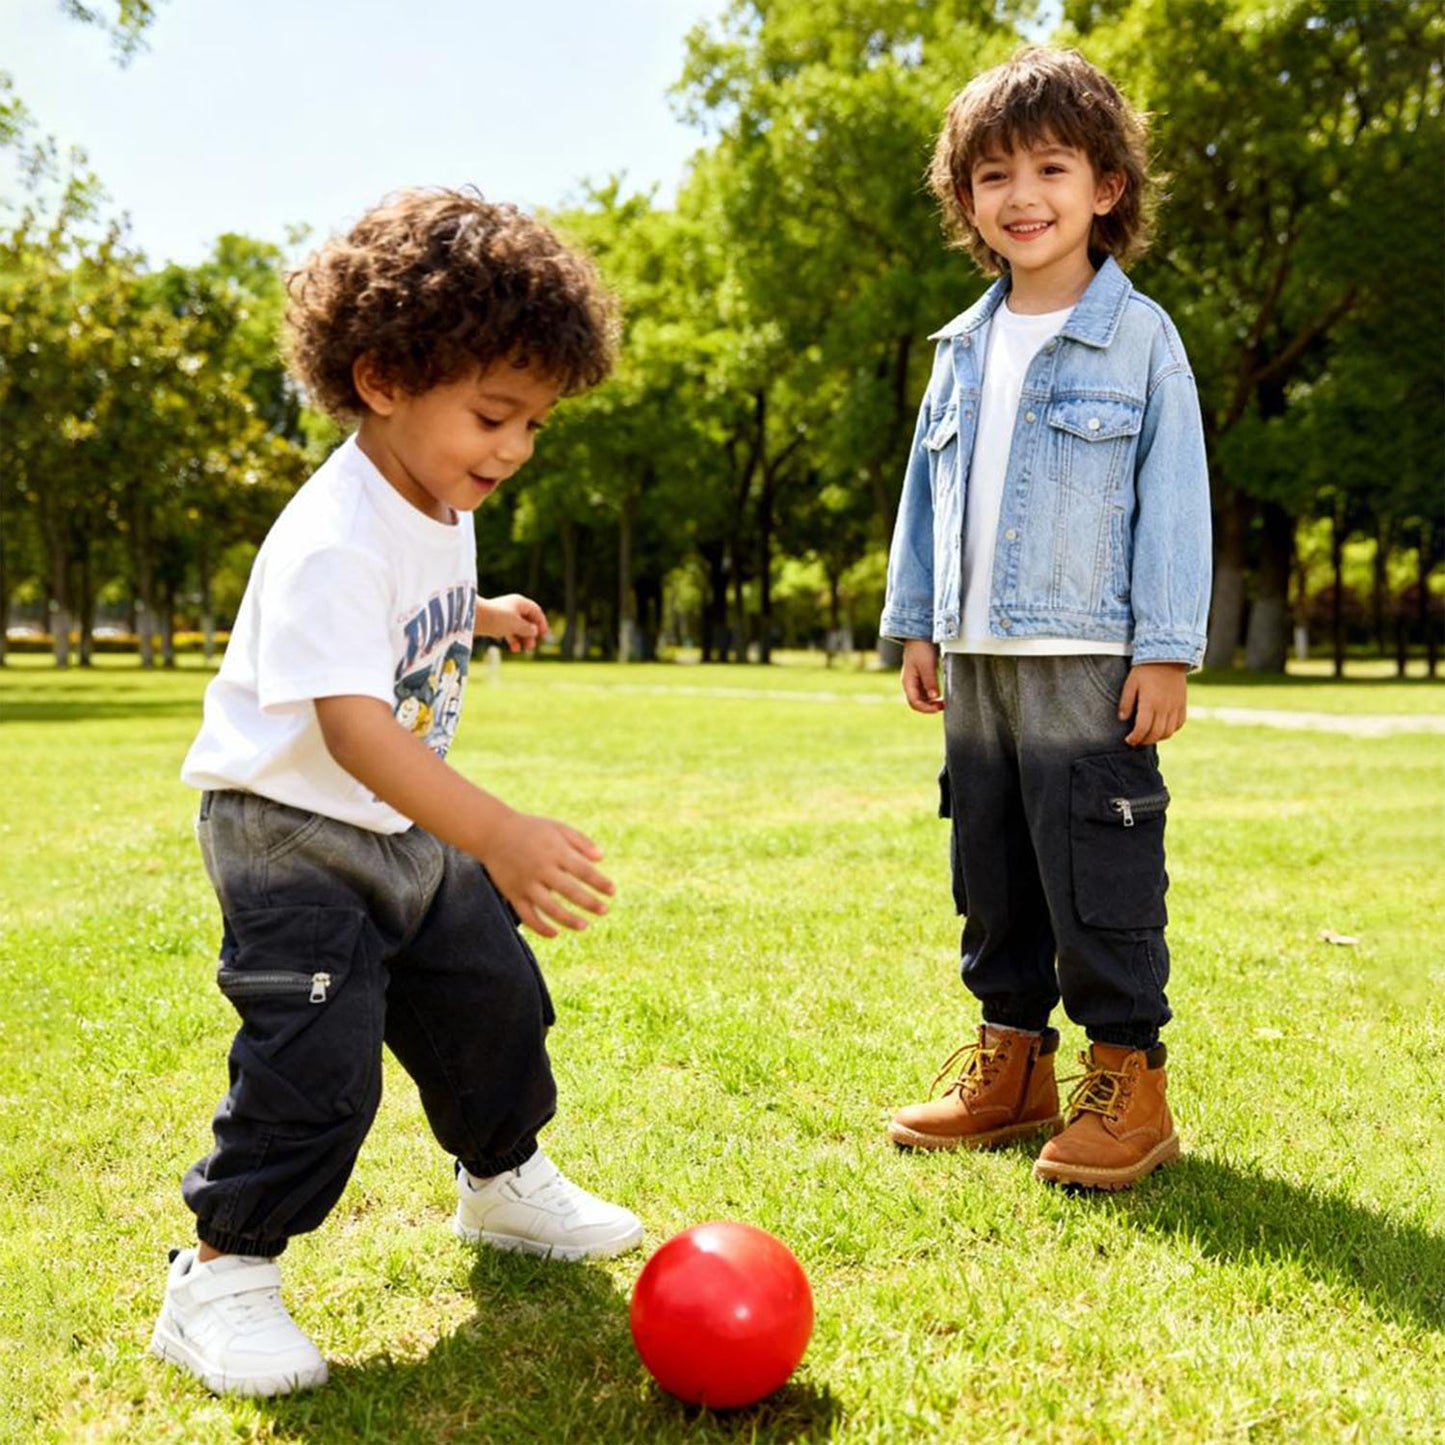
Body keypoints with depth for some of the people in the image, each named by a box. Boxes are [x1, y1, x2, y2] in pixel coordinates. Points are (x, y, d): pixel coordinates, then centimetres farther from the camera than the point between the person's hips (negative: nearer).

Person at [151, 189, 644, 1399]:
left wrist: (477, 617, 24)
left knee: (493, 995, 16)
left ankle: (503, 1182, 39)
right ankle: (222, 1274, 5)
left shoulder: (441, 507, 1)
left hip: (412, 830, 9)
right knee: (316, 1060, -13)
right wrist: (501, 835, -52)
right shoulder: (336, 539, -30)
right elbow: (352, 724, -43)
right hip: (291, 832, -8)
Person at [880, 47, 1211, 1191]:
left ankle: (1130, 1076, 10)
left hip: (1089, 660, -6)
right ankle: (1011, 1055, 25)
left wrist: (1167, 650, -10)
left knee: (1099, 870, -3)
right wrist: (918, 623, 14)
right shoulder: (964, 348, 13)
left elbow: (1174, 497, -5)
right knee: (991, 869, 12)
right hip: (977, 659, 6)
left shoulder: (1140, 334, -3)